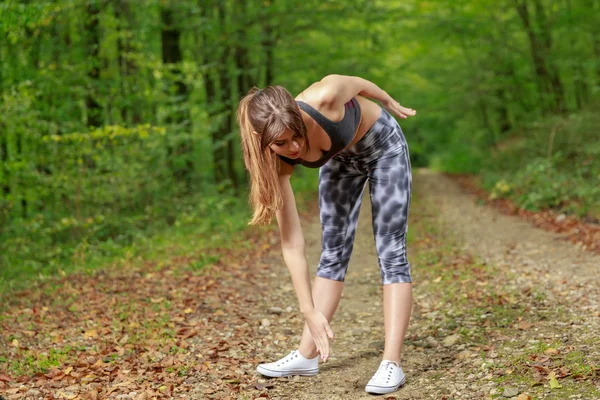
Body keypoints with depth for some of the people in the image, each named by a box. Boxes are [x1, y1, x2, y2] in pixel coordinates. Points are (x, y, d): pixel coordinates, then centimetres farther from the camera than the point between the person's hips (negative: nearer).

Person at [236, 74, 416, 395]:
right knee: (333, 251, 1)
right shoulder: (277, 162, -29)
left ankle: (391, 363, -13)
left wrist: (392, 104, 2)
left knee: (391, 253, -9)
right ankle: (307, 355, 9)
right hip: (339, 159, 3)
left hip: (382, 145, -2)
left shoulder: (323, 99, -41)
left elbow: (357, 83, -16)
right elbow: (292, 245, -27)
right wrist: (310, 312, -31)